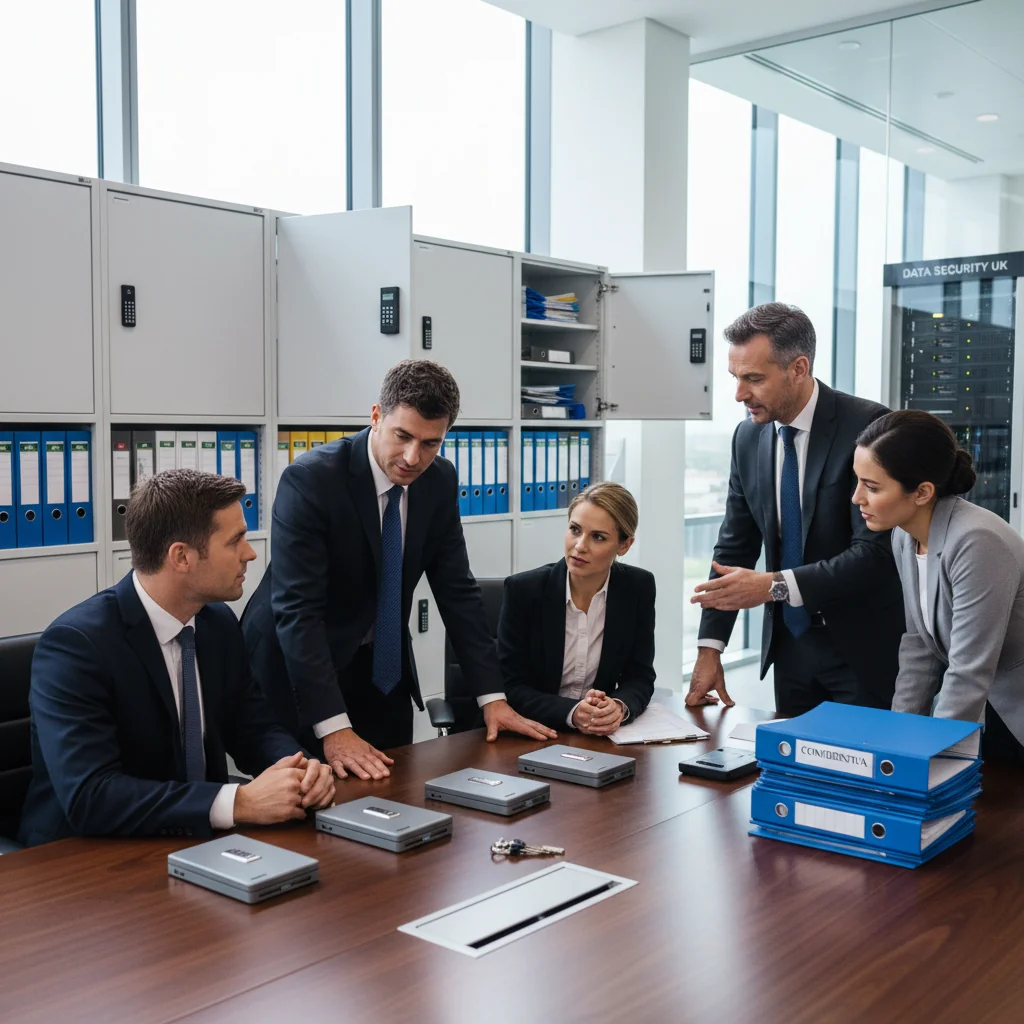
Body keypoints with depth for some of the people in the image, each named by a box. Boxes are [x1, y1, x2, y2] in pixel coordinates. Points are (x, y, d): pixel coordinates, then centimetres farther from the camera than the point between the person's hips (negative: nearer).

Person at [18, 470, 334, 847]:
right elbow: (88, 797, -27)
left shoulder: (220, 623, 1)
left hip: (197, 842, 6)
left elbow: (254, 729, 9)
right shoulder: (75, 643, -19)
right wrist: (239, 803, -32)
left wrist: (300, 769, -13)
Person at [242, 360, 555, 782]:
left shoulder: (440, 481, -7)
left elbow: (457, 590, -2)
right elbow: (296, 609, -29)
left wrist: (492, 696, -8)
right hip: (298, 669, -5)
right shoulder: (309, 479, -25)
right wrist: (334, 729, -36)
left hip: (382, 668, 5)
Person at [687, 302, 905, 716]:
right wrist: (710, 648, -2)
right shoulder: (748, 437, 1)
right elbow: (734, 547, 5)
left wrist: (776, 585, -30)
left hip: (863, 647, -5)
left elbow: (875, 552, -22)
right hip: (790, 645, 5)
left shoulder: (867, 426, -17)